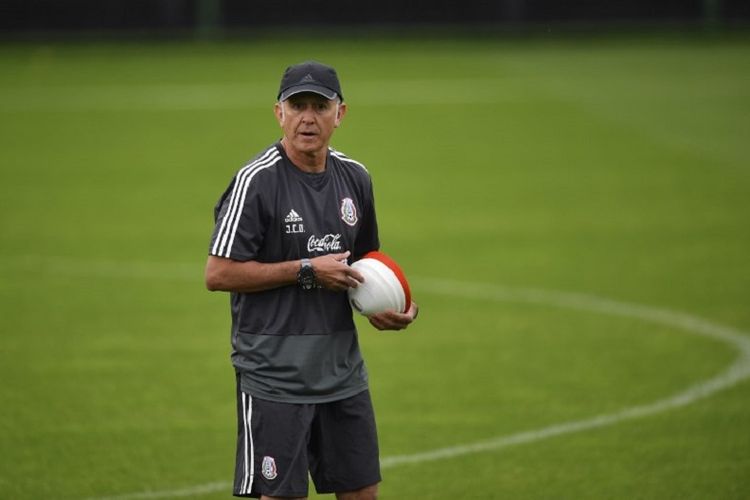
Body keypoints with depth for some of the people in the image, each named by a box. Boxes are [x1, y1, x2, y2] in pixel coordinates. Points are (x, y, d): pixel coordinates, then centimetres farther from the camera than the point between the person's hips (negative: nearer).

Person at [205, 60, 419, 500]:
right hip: (275, 376, -6)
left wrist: (394, 307, 3)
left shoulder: (355, 178, 9)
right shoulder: (256, 181, -12)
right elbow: (218, 273, -15)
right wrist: (306, 270, -17)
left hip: (343, 371, 6)